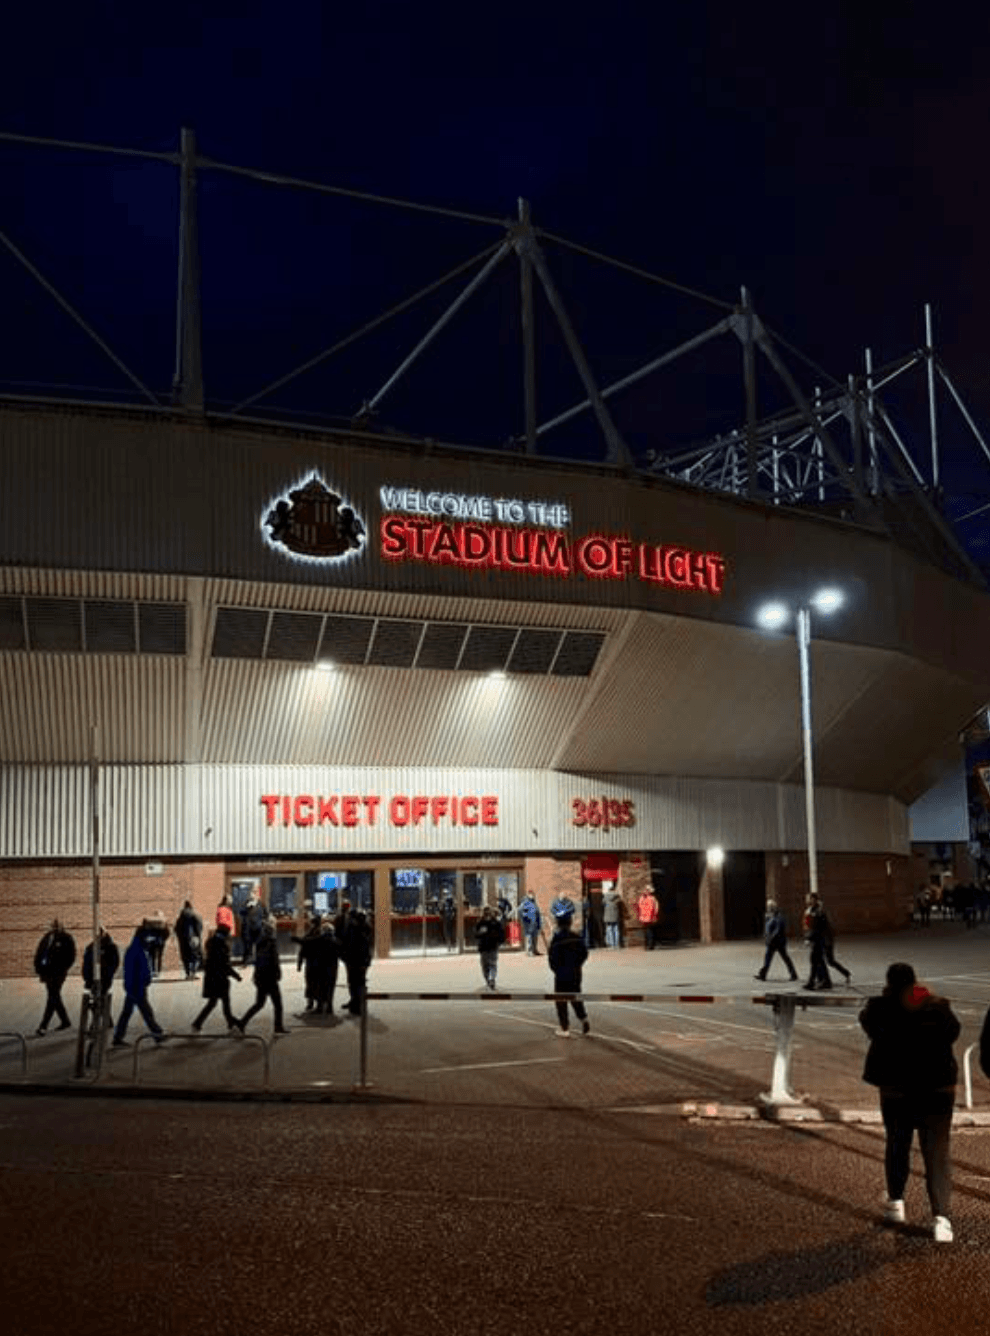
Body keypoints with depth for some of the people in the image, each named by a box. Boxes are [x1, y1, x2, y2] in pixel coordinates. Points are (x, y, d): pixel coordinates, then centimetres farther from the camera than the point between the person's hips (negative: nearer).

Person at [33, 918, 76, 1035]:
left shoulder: (67, 939, -3)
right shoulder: (47, 937, 13)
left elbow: (71, 956, -7)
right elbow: (39, 953, 18)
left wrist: (63, 970, -16)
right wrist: (38, 967, 6)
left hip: (58, 973, -7)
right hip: (47, 972, 7)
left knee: (52, 999, -10)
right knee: (55, 997, 13)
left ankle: (44, 1026, -14)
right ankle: (65, 1022, 26)